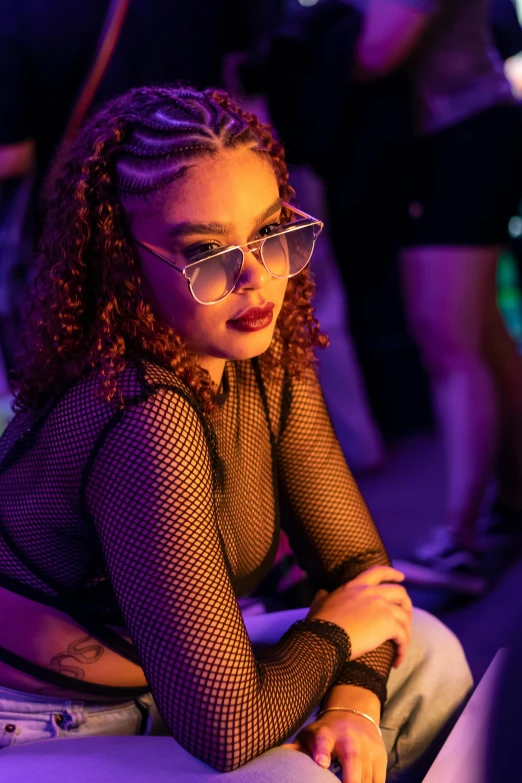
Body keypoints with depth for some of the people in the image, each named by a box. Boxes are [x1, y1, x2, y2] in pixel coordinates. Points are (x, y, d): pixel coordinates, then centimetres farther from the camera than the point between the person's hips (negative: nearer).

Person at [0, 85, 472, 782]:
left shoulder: (271, 363, -7)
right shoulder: (148, 418, -33)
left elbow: (356, 559, 2)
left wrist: (356, 702, -17)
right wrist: (331, 631, -15)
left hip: (153, 690, 8)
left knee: (427, 655, 5)